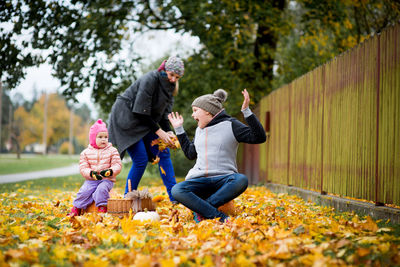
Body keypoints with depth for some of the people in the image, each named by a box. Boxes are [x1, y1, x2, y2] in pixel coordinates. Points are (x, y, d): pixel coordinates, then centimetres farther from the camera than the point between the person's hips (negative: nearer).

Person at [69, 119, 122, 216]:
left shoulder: (112, 151, 5)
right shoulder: (86, 152, 7)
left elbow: (117, 165, -2)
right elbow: (83, 168, 1)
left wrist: (110, 171, -23)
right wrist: (91, 174, -19)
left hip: (107, 179, -2)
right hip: (91, 180, 2)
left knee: (101, 189, -31)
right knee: (84, 191, -20)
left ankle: (102, 208, -22)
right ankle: (76, 208, -4)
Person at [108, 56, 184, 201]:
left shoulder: (169, 86, 2)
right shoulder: (150, 80, -23)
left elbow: (164, 113, 6)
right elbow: (141, 111, -23)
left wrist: (168, 132, -10)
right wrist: (158, 131, -21)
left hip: (145, 121, 8)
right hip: (126, 117, -8)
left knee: (163, 153, -1)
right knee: (141, 159, -14)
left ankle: (174, 196, 1)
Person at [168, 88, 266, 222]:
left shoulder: (230, 125, 3)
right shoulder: (199, 130, 20)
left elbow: (259, 138, -6)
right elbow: (191, 154, 33)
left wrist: (246, 111, -13)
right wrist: (179, 129, 31)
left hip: (223, 178, -3)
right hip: (198, 180, 3)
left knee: (241, 180, -38)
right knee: (176, 191, -29)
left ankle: (201, 210, -31)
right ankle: (220, 217, -30)